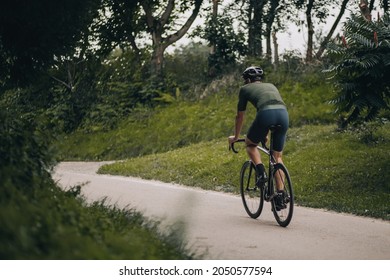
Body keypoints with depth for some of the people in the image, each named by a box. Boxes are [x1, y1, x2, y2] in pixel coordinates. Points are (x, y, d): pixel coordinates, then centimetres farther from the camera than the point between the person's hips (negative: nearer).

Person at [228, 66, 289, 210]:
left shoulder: (245, 89, 25)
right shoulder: (271, 86, 37)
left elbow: (240, 116, 31)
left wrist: (235, 137, 46)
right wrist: (266, 134, 59)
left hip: (266, 114, -4)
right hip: (284, 113, 4)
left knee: (250, 144, 24)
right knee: (277, 156, 18)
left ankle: (261, 172, 0)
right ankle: (281, 194, 9)